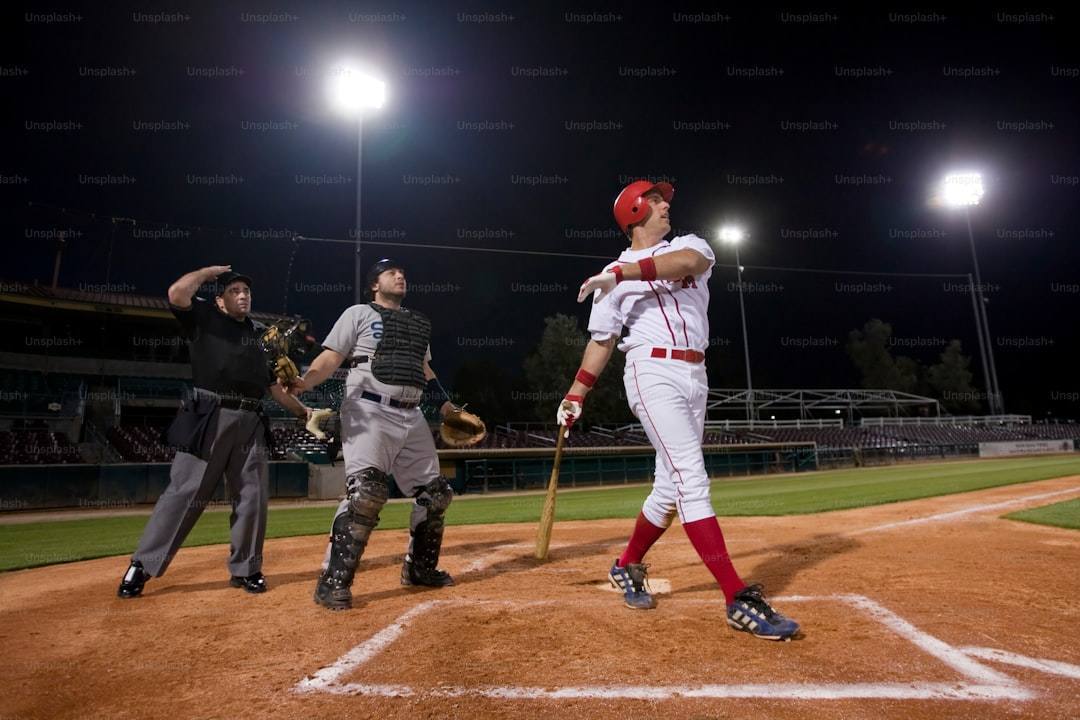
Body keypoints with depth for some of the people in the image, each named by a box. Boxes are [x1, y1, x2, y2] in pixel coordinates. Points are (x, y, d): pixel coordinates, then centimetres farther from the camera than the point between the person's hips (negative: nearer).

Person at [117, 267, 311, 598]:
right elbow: (177, 293, -12)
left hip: (250, 422, 5)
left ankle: (245, 569, 17)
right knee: (184, 493, -5)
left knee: (252, 496, 4)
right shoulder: (204, 317, 9)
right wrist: (210, 271, 3)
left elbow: (275, 383, 23)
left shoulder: (260, 333, 22)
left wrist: (303, 411, 19)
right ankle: (142, 566, 9)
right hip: (209, 418, -4)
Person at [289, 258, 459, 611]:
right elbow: (330, 358, -5)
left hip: (412, 417, 7)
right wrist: (304, 382, -24)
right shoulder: (358, 314, 4)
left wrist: (445, 402, 17)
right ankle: (333, 581, -11)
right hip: (369, 412, -7)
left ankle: (419, 567, 25)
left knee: (435, 492, 8)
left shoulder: (420, 322, 21)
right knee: (367, 491, -22)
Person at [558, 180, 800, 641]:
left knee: (672, 485, 7)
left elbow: (688, 262, -12)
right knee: (692, 479, -16)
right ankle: (740, 600, -14)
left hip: (695, 377, 5)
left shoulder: (689, 244, 15)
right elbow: (601, 341, 8)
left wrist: (623, 272, -19)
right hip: (654, 373, -4)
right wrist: (575, 396, 2)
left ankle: (627, 567, 27)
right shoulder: (613, 276, 8)